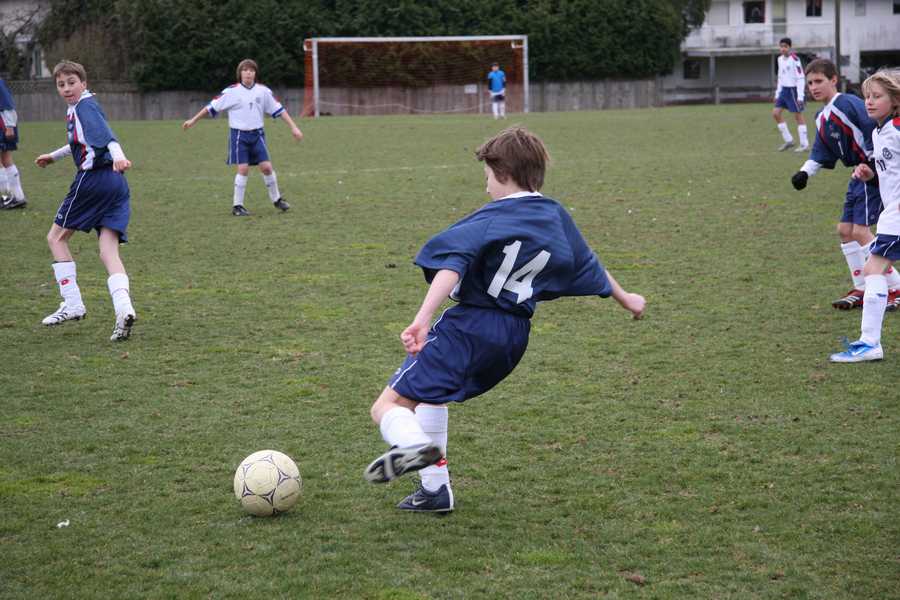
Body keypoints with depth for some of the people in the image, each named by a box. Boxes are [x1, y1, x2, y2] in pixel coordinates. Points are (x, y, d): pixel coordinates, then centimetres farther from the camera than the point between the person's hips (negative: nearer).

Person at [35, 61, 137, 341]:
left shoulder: (85, 106, -7)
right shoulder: (76, 109, 22)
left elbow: (105, 134, -26)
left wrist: (118, 156, -44)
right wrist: (54, 156, 54)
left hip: (93, 178, -8)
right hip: (115, 184, 8)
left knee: (56, 237, 9)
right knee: (108, 250, -2)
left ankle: (72, 305, 7)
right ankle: (123, 307, -23)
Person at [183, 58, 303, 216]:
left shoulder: (263, 91, 1)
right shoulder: (232, 91, -6)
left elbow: (279, 110, 5)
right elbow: (212, 107, 0)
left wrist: (294, 127, 2)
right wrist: (193, 120, 4)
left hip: (257, 134, 2)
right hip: (239, 135, -2)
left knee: (266, 166, -4)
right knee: (243, 169, -9)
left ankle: (276, 199, 16)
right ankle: (237, 206, 2)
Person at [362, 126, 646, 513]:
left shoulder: (490, 220, -10)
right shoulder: (557, 217, 10)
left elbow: (452, 267, -25)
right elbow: (589, 267, 25)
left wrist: (422, 320, -35)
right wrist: (626, 299, 42)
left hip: (469, 326, -8)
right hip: (514, 336, 8)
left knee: (389, 405, -8)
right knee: (430, 391, 32)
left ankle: (415, 444, -42)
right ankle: (435, 489, 28)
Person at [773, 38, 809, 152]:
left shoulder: (794, 59, -15)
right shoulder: (780, 59, 10)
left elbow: (801, 78, -16)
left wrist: (800, 96, -20)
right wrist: (777, 93, 17)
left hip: (794, 89, -8)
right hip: (784, 89, 8)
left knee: (798, 116, -3)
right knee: (775, 113, 4)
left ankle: (804, 145, 4)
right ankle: (788, 140, 14)